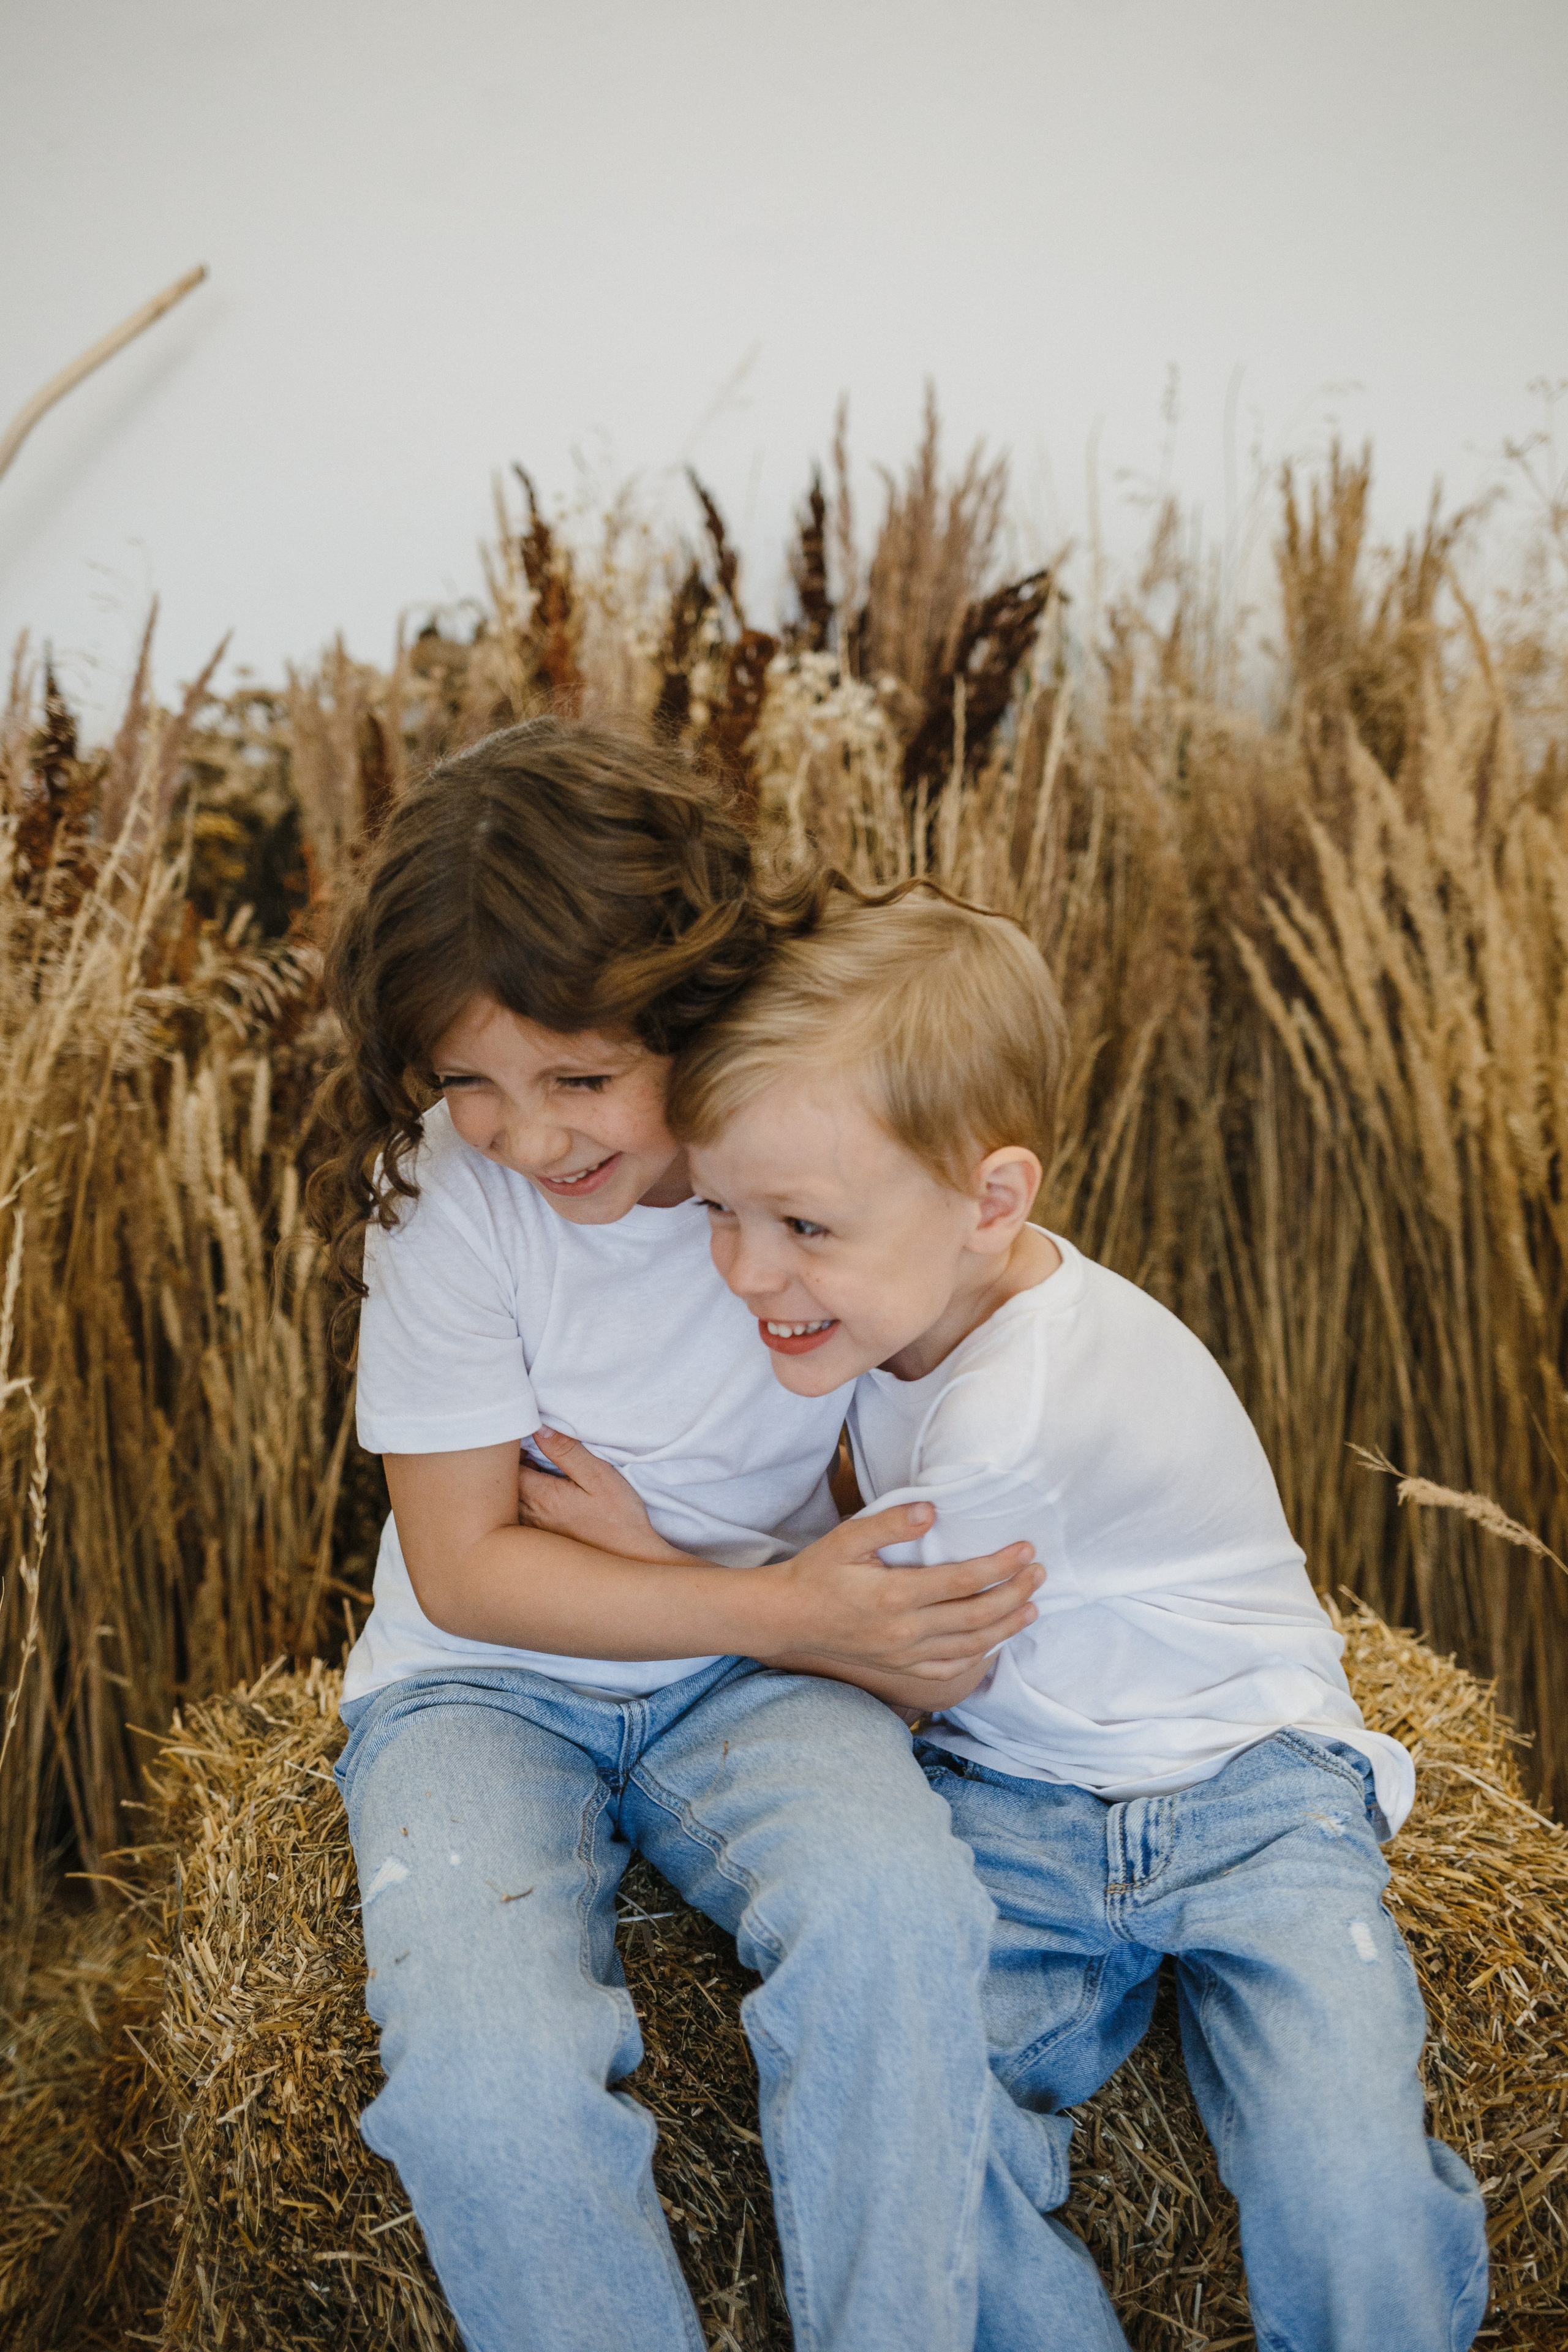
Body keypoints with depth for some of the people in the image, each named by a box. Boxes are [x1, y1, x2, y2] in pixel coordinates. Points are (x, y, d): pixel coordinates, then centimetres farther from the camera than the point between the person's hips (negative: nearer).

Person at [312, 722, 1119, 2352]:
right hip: (482, 1683, 0)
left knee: (892, 1906, -33)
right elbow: (466, 1566, -11)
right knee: (482, 2078, -31)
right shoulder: (443, 1191, -14)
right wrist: (774, 1608, -23)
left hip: (754, 1670, 1)